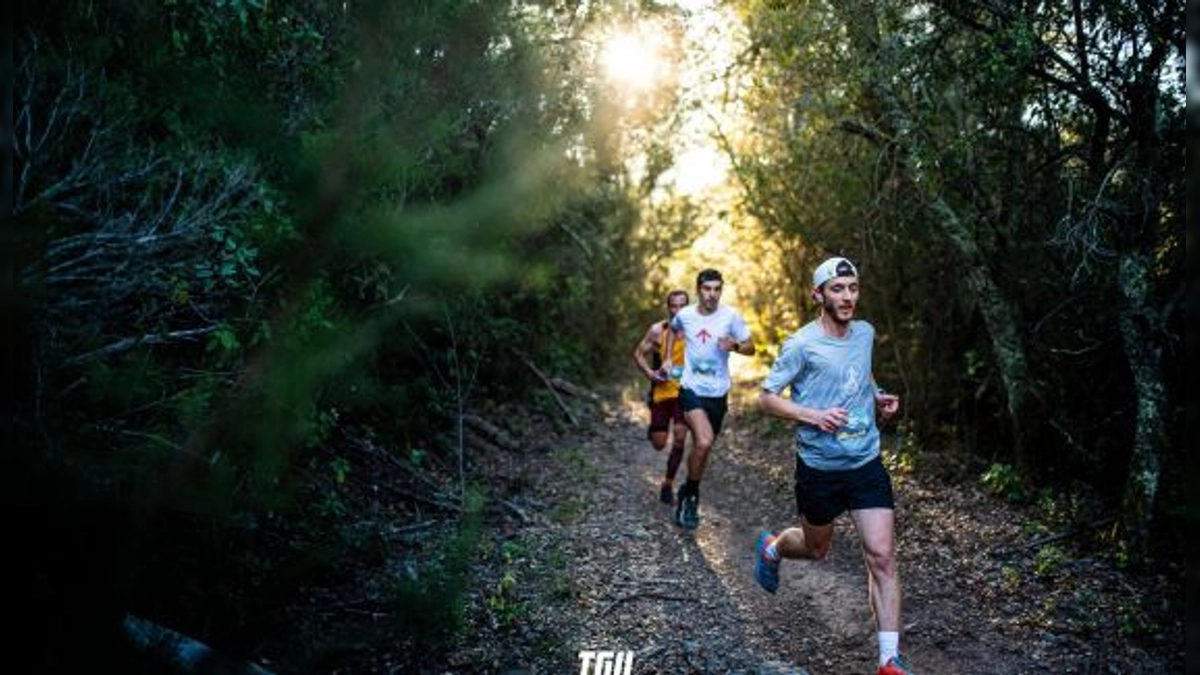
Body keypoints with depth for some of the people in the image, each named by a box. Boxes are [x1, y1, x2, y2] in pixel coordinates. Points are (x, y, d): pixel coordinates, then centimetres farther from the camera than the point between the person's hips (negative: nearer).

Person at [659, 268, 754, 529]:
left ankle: (689, 494, 36)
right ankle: (691, 493, -2)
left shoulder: (731, 316, -8)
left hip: (718, 393, 2)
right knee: (704, 442, -23)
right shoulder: (684, 315, -4)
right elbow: (673, 330, 20)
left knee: (703, 446, 13)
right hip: (692, 389, -2)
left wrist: (734, 345, -22)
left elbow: (751, 348, -1)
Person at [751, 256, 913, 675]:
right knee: (817, 550, 17)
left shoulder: (866, 333, 4)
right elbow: (766, 398, -9)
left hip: (867, 463, 4)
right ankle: (772, 548, 52)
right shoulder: (802, 345, -13)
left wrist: (878, 396, 5)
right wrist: (813, 415, -23)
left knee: (882, 557, -6)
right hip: (819, 467, -3)